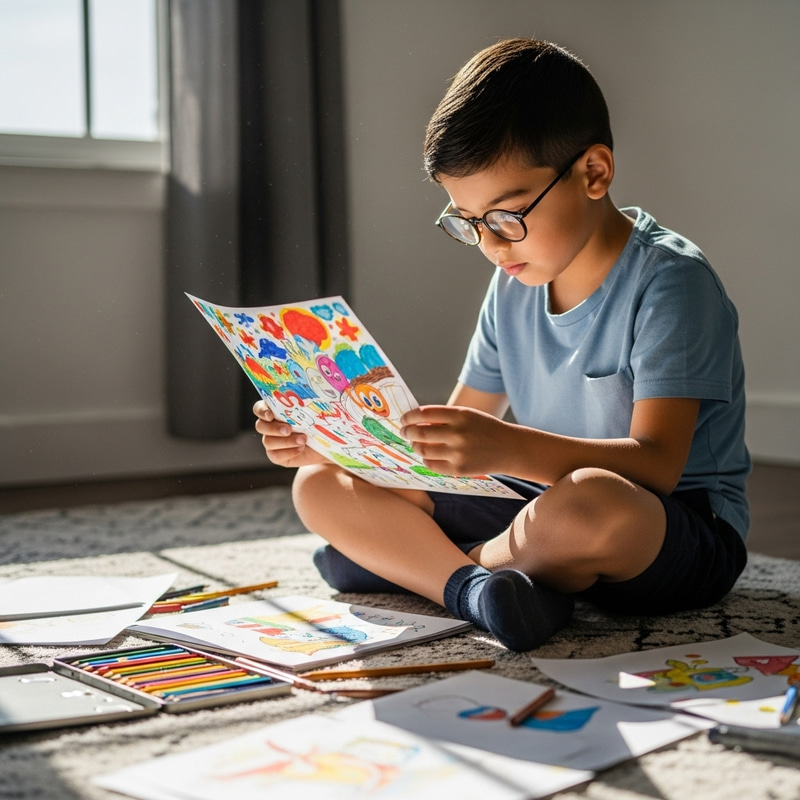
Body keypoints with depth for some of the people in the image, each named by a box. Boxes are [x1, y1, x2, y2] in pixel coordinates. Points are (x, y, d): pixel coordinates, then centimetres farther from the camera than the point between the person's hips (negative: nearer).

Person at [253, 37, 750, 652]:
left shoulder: (669, 279, -16)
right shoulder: (515, 282, 7)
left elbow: (656, 463, -26)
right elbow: (459, 431, 13)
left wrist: (506, 448, -42)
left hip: (680, 528, -6)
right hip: (542, 507, 7)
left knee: (593, 501, -43)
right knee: (321, 487, -2)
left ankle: (406, 561, -13)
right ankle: (480, 589, -26)